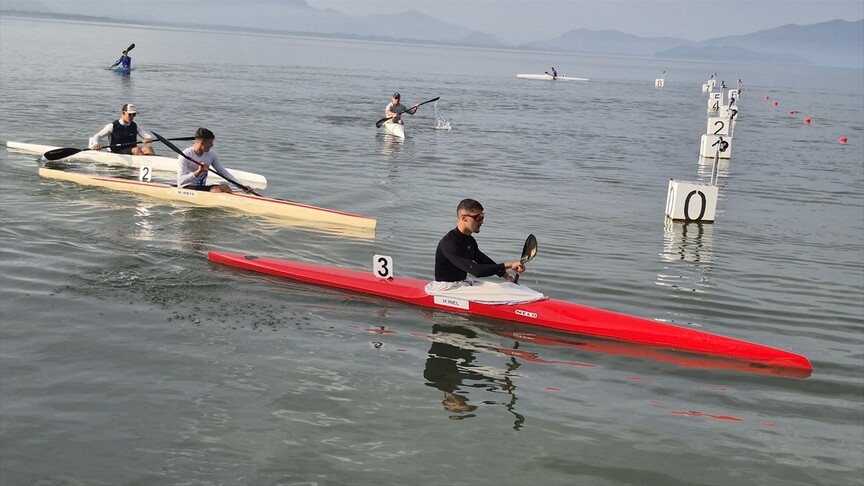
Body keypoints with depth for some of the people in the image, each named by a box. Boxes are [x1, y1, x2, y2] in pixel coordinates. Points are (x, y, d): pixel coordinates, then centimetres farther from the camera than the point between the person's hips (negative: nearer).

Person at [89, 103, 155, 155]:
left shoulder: (135, 126, 13)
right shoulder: (112, 126, 1)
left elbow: (149, 136, 5)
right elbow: (96, 136, 0)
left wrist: (148, 139, -21)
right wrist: (96, 144, -24)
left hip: (132, 151, 4)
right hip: (116, 153, -4)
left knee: (148, 148, -26)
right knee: (137, 149, -32)